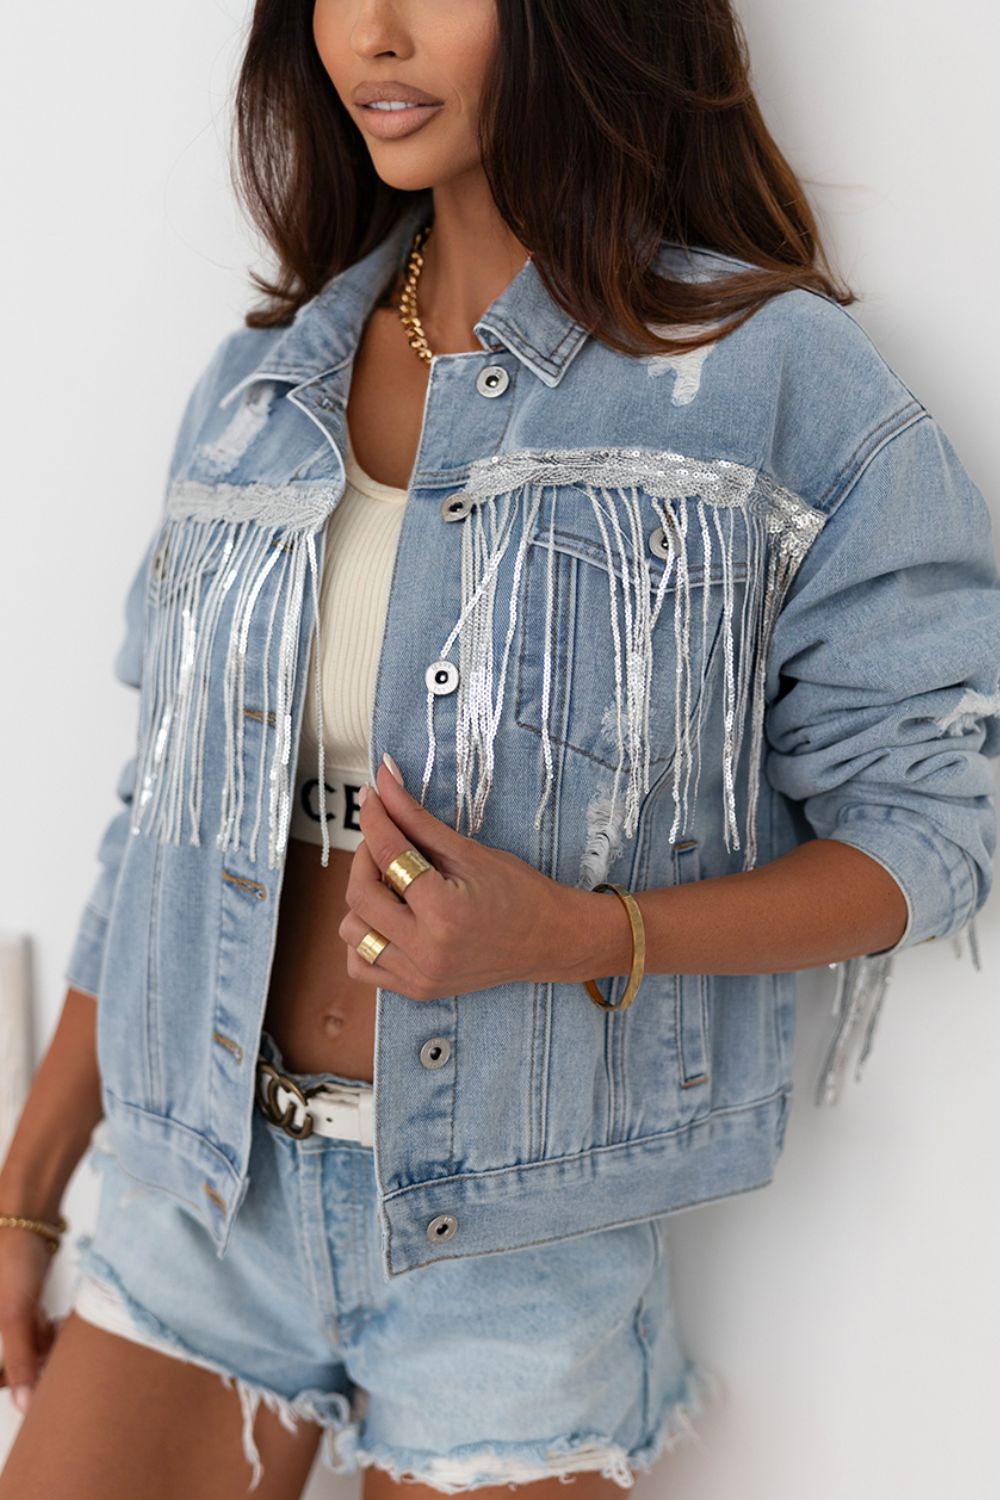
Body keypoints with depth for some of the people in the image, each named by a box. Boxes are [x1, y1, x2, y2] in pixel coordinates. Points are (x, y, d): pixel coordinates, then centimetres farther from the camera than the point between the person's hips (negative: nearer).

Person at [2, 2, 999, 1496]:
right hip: (202, 1190, 4)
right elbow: (167, 814, 9)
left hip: (515, 1235, -3)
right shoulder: (266, 381, 5)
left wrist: (575, 937, -23)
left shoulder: (782, 379, -10)